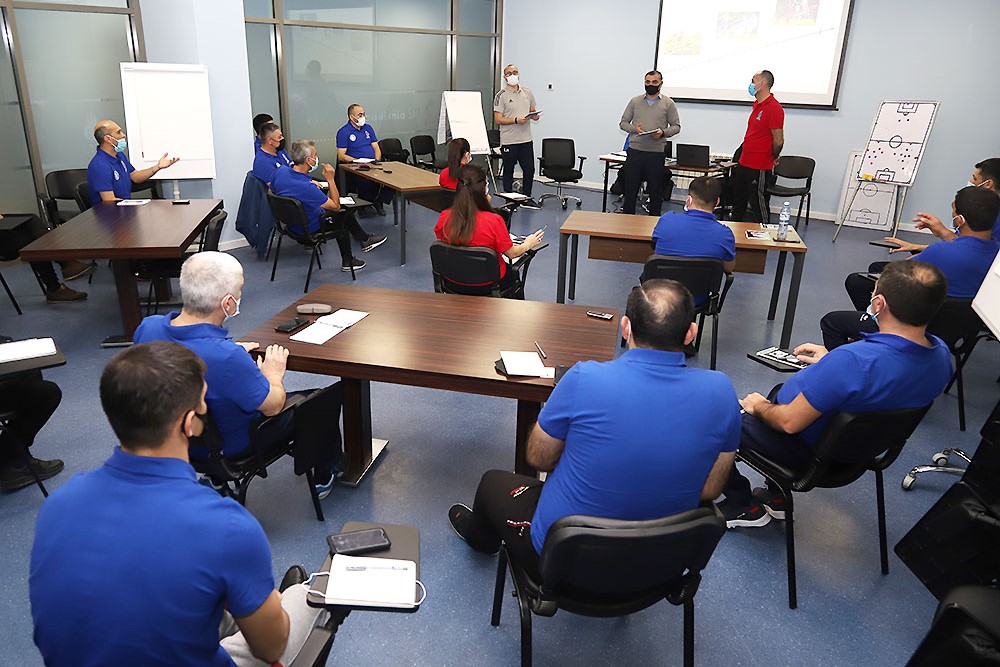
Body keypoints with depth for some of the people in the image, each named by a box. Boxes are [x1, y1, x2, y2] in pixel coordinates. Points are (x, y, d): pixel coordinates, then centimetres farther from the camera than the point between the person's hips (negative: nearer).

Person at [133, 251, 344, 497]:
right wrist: (274, 374, -2)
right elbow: (273, 406, -22)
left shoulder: (147, 327, -19)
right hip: (232, 447, -6)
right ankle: (324, 478, 35)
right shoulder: (227, 358, -40)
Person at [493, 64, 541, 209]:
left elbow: (533, 111, 21)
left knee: (529, 170, 9)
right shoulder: (501, 95, -5)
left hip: (526, 139, 5)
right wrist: (516, 120, -21)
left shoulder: (527, 93, 11)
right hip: (509, 141, -5)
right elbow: (498, 120, -11)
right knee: (508, 171, 6)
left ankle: (526, 199, 23)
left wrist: (534, 115, -4)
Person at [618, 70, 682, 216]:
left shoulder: (668, 103, 5)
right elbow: (623, 123, 11)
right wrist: (633, 129, -10)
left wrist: (663, 132, -15)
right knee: (630, 189, 4)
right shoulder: (635, 101, 10)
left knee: (656, 191, 5)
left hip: (656, 153, -1)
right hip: (634, 150, 1)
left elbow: (676, 126, 5)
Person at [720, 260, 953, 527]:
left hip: (806, 450, -8)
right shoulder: (940, 354, -13)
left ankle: (743, 506, 22)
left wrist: (760, 407, -8)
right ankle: (776, 498, 34)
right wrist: (830, 362, 10)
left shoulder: (851, 360, -39)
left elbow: (790, 422, -28)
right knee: (779, 389, 33)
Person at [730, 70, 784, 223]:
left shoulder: (774, 108, -18)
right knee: (738, 203, 19)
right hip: (744, 164, 10)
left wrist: (773, 158, -1)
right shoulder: (757, 104, 12)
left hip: (760, 169, -10)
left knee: (759, 207, 1)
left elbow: (778, 140, -18)